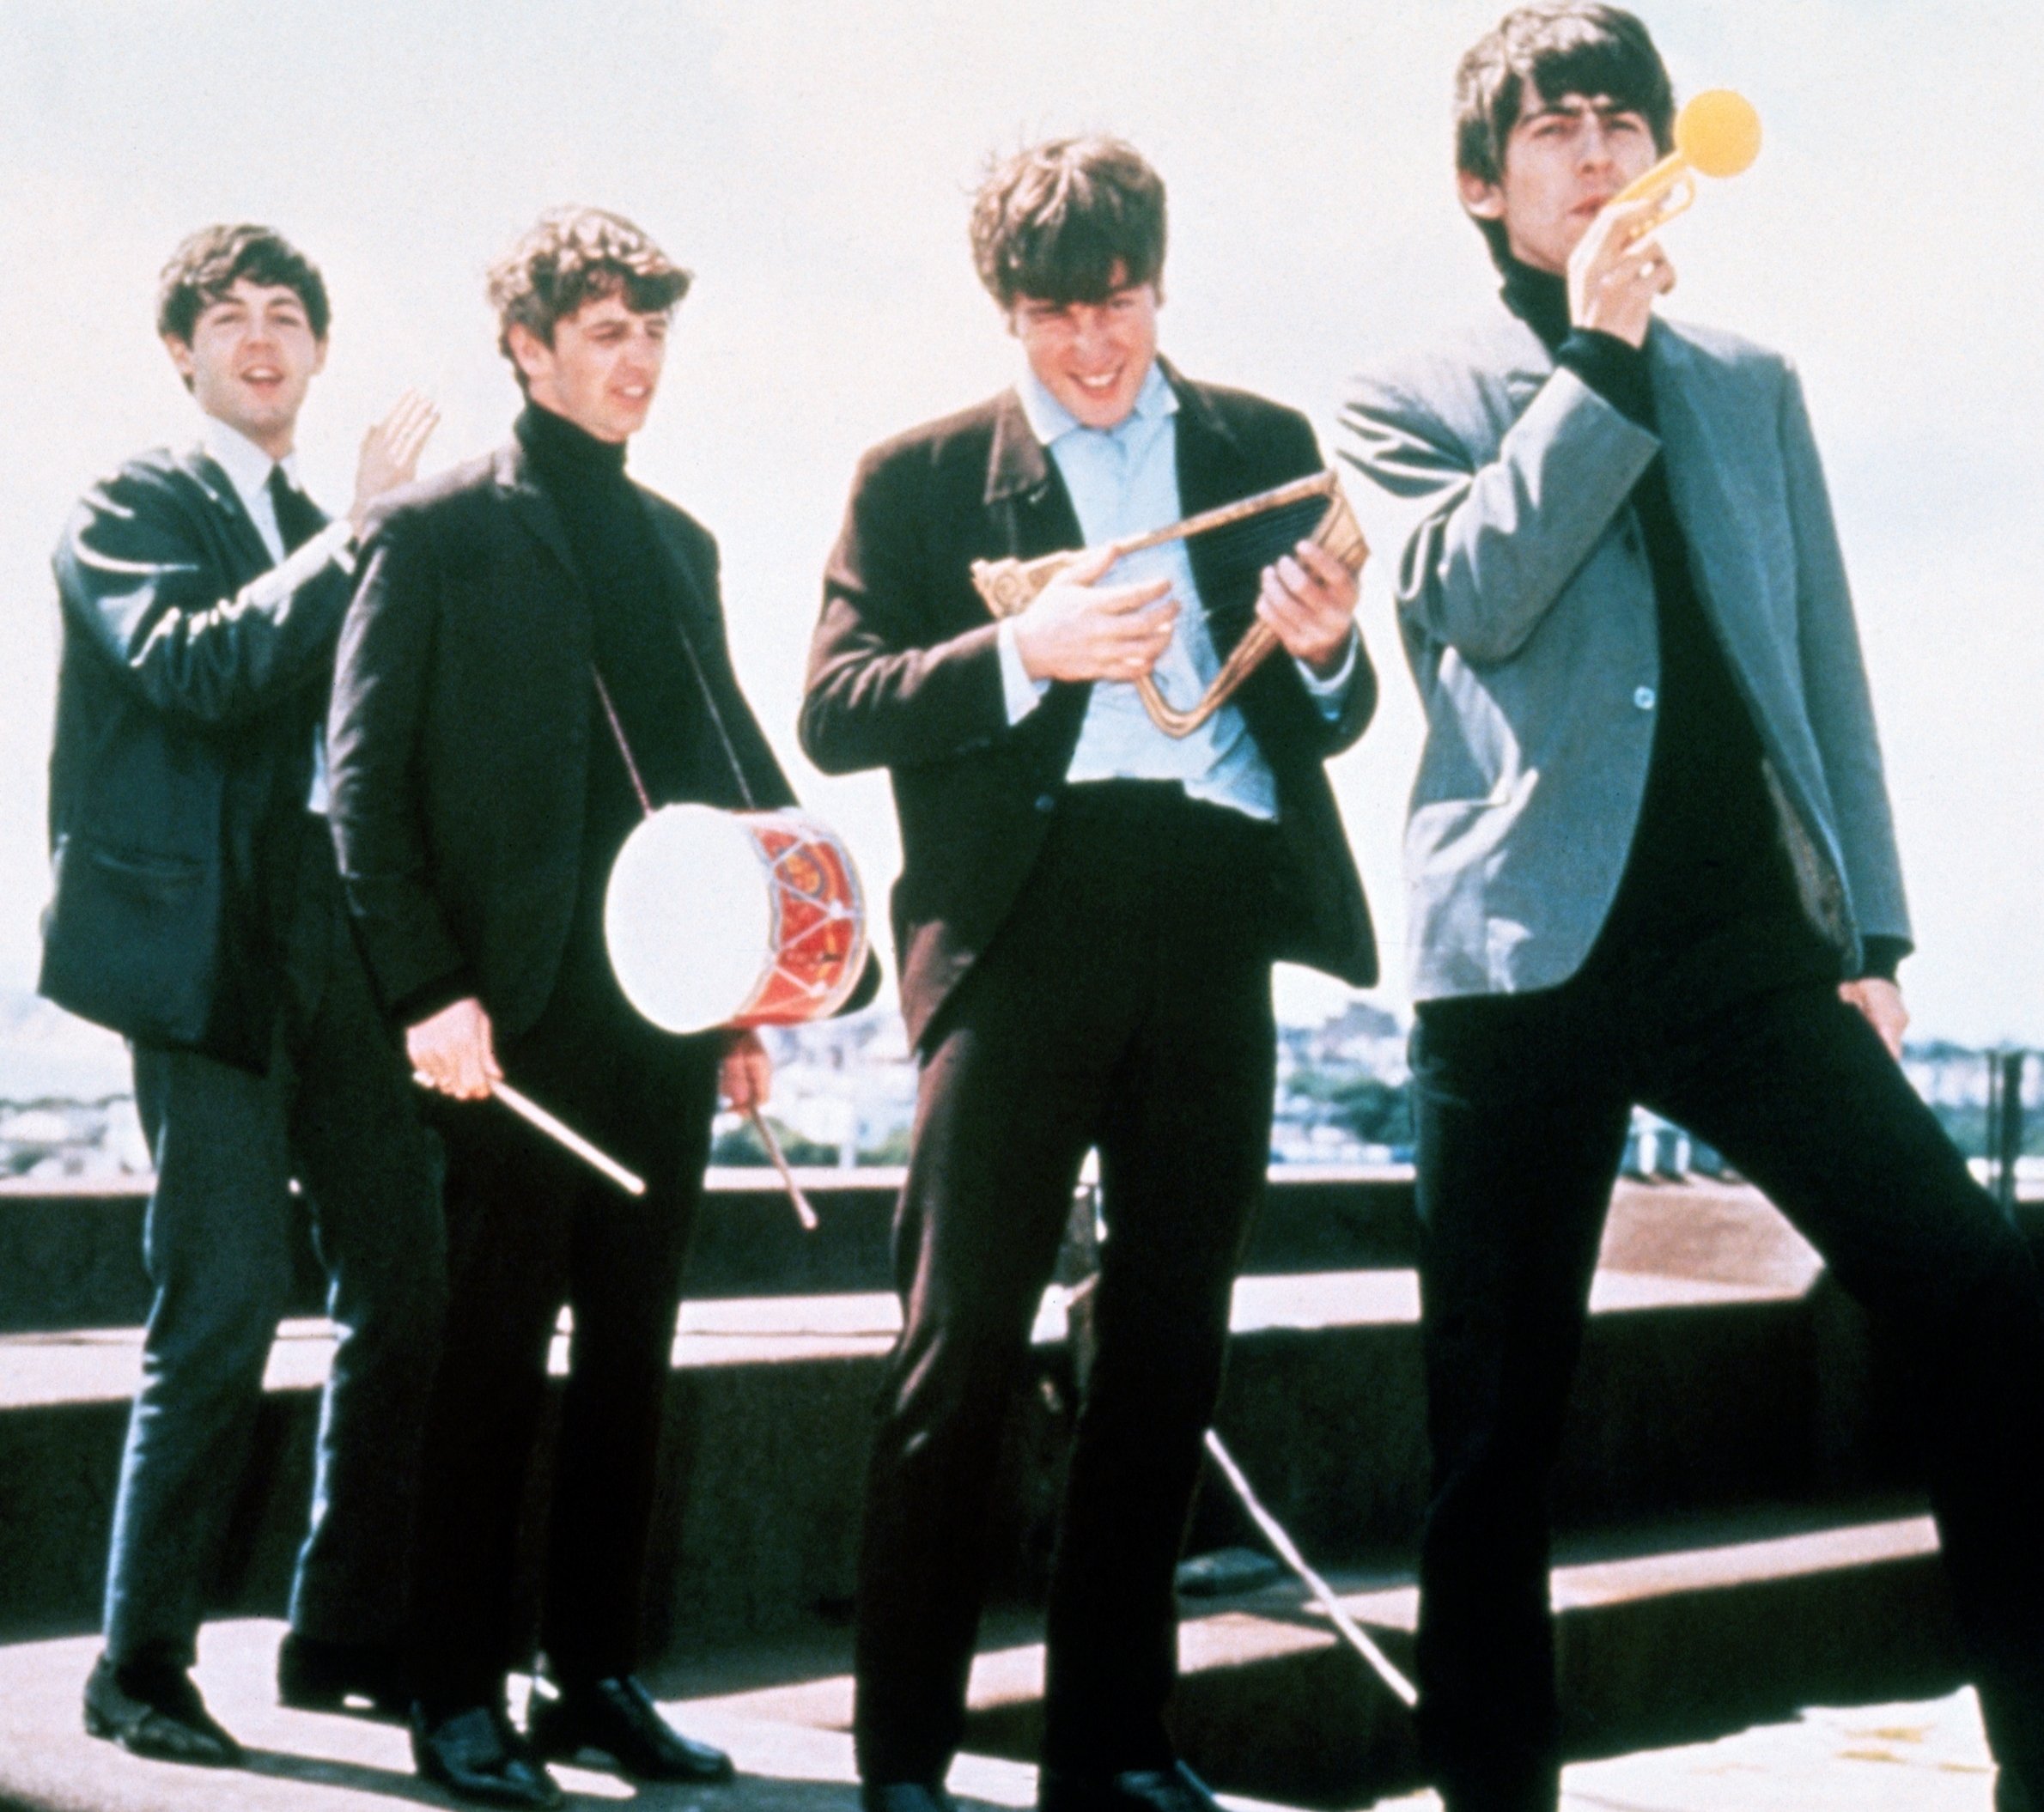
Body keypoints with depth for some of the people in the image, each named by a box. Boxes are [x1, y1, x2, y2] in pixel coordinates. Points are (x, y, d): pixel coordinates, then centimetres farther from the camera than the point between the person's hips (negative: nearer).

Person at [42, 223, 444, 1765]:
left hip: (336, 943, 7)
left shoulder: (331, 539, 20)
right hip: (205, 941, -6)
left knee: (407, 1280, 6)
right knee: (223, 1307, -9)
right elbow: (192, 667, -17)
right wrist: (349, 535, -18)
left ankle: (349, 1632, 18)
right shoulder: (133, 507, 2)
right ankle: (142, 1665, 4)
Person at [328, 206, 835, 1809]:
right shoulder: (440, 533, 0)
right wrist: (429, 989, -13)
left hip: (669, 1016, 6)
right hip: (520, 1015, -5)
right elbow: (368, 780, -4)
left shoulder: (678, 543, 17)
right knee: (495, 1361, 0)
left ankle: (600, 1676, 19)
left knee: (632, 1360, 10)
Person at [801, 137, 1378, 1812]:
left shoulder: (1267, 448, 16)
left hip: (1213, 921, 3)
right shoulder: (921, 474, 9)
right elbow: (834, 712, -1)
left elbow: (1329, 723, 16)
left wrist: (1326, 650, -8)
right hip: (1025, 913, -3)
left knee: (1171, 1347, 7)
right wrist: (1025, 650, -16)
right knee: (960, 1343, -5)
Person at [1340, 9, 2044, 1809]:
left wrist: (1871, 926, 7)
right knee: (1497, 1419, 1)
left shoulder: (1751, 384, 17)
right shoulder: (1414, 400, 9)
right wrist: (1601, 355, -8)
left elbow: (1824, 666, 15)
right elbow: (1470, 598, -10)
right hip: (1530, 951, -2)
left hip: (1753, 938, 3)